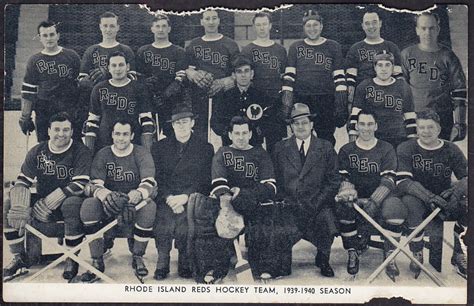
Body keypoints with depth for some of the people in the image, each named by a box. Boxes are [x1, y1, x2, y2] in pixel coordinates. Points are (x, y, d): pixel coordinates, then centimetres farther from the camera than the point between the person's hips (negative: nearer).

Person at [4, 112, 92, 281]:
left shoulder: (81, 152, -10)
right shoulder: (37, 152, 2)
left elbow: (81, 184, -21)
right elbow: (22, 181, -2)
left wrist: (48, 203, -27)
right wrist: (19, 208, -23)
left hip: (68, 201, -4)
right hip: (42, 201, 4)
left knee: (73, 205, -38)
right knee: (7, 205, -16)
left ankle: (72, 259, -18)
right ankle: (19, 258, -2)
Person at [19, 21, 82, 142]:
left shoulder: (71, 56, 4)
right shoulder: (34, 61, 5)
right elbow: (28, 91, 6)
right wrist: (25, 118, 3)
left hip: (71, 111, -1)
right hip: (44, 115, 1)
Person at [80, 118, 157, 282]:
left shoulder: (142, 154, -2)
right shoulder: (102, 155, 2)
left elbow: (149, 182, -17)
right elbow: (94, 185, -10)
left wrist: (136, 195, -41)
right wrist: (105, 195, -36)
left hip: (135, 204, -1)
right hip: (107, 207, 1)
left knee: (149, 206, -34)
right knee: (88, 204, -29)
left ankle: (137, 258, -13)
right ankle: (97, 261, -19)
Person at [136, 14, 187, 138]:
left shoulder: (179, 52, 6)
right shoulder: (143, 51, 15)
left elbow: (179, 79, -4)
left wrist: (163, 96, -17)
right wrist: (145, 81, -9)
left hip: (172, 103, -2)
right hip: (147, 103, 2)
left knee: (171, 135, -5)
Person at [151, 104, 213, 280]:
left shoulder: (205, 148, 12)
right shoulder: (160, 147, 16)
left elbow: (205, 181, 2)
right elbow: (156, 178, 6)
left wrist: (185, 196, -13)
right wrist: (169, 198, -12)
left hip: (191, 198, -1)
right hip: (165, 198, 1)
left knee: (185, 216, -31)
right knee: (164, 214, -30)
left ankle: (185, 260, -12)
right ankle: (162, 260, -16)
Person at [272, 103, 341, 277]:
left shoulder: (326, 148, 10)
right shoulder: (280, 148, 13)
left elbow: (333, 181, 5)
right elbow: (276, 181, 12)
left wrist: (315, 204, -8)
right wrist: (287, 203, -3)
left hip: (318, 205, 0)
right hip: (288, 205, 1)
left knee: (328, 228, -28)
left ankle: (322, 259, 4)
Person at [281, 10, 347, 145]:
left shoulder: (333, 47, 7)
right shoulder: (295, 47, 9)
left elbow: (339, 78, 2)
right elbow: (288, 76, 3)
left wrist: (342, 106, -5)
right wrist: (286, 104, -5)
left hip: (326, 102, -1)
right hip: (300, 100, 1)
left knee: (326, 141, 2)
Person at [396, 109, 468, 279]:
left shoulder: (451, 150, 2)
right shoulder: (406, 149, -5)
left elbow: (467, 177, -4)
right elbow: (402, 181, -17)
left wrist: (456, 191, -28)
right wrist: (428, 196, -31)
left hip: (444, 200, 2)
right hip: (418, 198, -2)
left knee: (466, 205, -26)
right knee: (411, 203, -36)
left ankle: (459, 257, -8)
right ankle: (417, 255, -17)